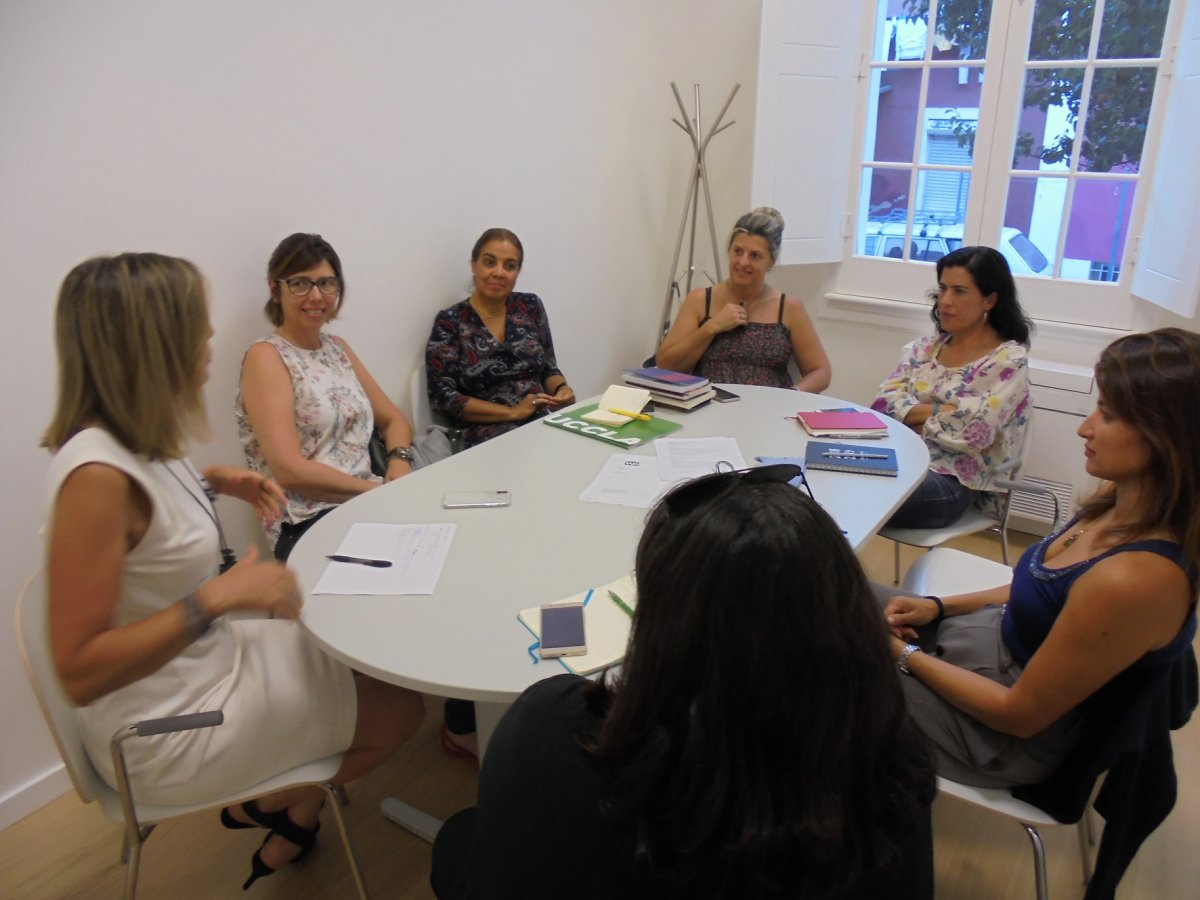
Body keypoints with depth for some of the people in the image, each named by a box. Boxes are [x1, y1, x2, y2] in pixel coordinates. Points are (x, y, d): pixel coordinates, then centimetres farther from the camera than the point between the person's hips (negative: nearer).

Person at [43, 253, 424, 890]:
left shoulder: (132, 436, -5)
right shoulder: (96, 473, -31)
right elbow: (79, 671, -30)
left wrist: (214, 481, 3)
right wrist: (220, 596, -33)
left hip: (207, 659, 8)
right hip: (165, 731, -8)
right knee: (398, 709, 3)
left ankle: (291, 816, 31)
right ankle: (275, 812, 28)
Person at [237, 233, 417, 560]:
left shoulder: (337, 347, 14)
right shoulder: (266, 356, -7)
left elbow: (394, 419, 17)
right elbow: (290, 470, -16)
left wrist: (399, 464, -5)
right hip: (309, 525, -7)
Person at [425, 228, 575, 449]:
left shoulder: (531, 306, 10)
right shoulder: (450, 322, -1)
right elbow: (443, 398, -6)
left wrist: (561, 388, -7)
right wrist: (511, 412, -13)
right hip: (488, 438, -5)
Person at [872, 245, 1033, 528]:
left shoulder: (1009, 361, -2)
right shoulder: (923, 349, 15)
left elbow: (973, 430, -15)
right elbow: (883, 402, 3)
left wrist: (912, 419, -3)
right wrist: (939, 411, -8)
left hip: (953, 481, -5)